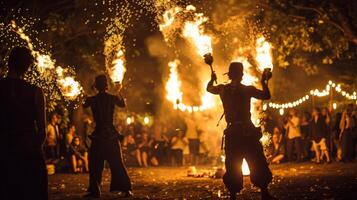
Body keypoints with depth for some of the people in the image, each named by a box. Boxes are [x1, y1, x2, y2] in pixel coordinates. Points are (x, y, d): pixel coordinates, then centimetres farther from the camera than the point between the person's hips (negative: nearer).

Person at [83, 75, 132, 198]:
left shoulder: (92, 100, -6)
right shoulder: (113, 98, -3)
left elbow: (84, 105, 16)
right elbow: (123, 104, 19)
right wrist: (119, 92, 31)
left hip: (98, 134, -1)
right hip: (111, 134, 1)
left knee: (95, 164, 10)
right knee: (117, 163, 8)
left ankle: (94, 190, 6)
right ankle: (126, 189, 2)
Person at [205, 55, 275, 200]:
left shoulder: (223, 89, -1)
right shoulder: (248, 90, -10)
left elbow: (209, 88, 18)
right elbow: (266, 95, 0)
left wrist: (212, 78, 31)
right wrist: (264, 82, 10)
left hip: (232, 133, 3)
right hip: (248, 132, -3)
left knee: (232, 167, 8)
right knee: (258, 165, 6)